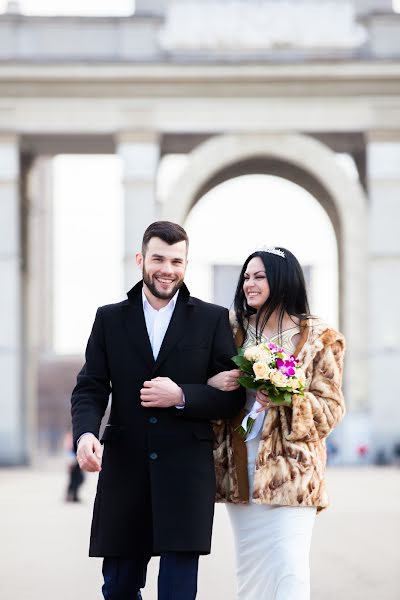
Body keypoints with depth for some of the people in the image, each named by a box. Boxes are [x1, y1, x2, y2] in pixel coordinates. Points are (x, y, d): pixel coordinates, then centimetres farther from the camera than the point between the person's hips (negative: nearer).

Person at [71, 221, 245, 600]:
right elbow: (89, 388, 5)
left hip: (185, 475, -2)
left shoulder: (212, 319, 6)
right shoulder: (110, 319, 10)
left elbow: (233, 396, 3)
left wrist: (181, 396, -13)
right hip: (124, 473, 2)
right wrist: (86, 433, -16)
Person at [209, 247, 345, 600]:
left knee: (289, 569, -13)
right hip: (240, 467, 4)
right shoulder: (236, 332, 12)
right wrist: (213, 384, -6)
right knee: (249, 568, 8)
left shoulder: (318, 338, 0)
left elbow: (331, 409, -2)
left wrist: (288, 400, -19)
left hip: (290, 467, -4)